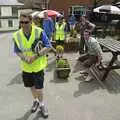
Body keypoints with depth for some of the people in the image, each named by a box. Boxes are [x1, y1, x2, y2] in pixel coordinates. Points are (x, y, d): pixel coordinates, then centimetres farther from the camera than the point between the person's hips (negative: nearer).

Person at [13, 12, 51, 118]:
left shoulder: (39, 32, -18)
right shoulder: (17, 35, -9)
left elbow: (48, 47, -15)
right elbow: (17, 51, 0)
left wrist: (36, 55, -26)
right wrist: (25, 58, -20)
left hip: (38, 65, -3)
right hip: (26, 66, 4)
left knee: (39, 87, 4)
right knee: (31, 85, 21)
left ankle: (41, 104, 32)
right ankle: (36, 100, 49)